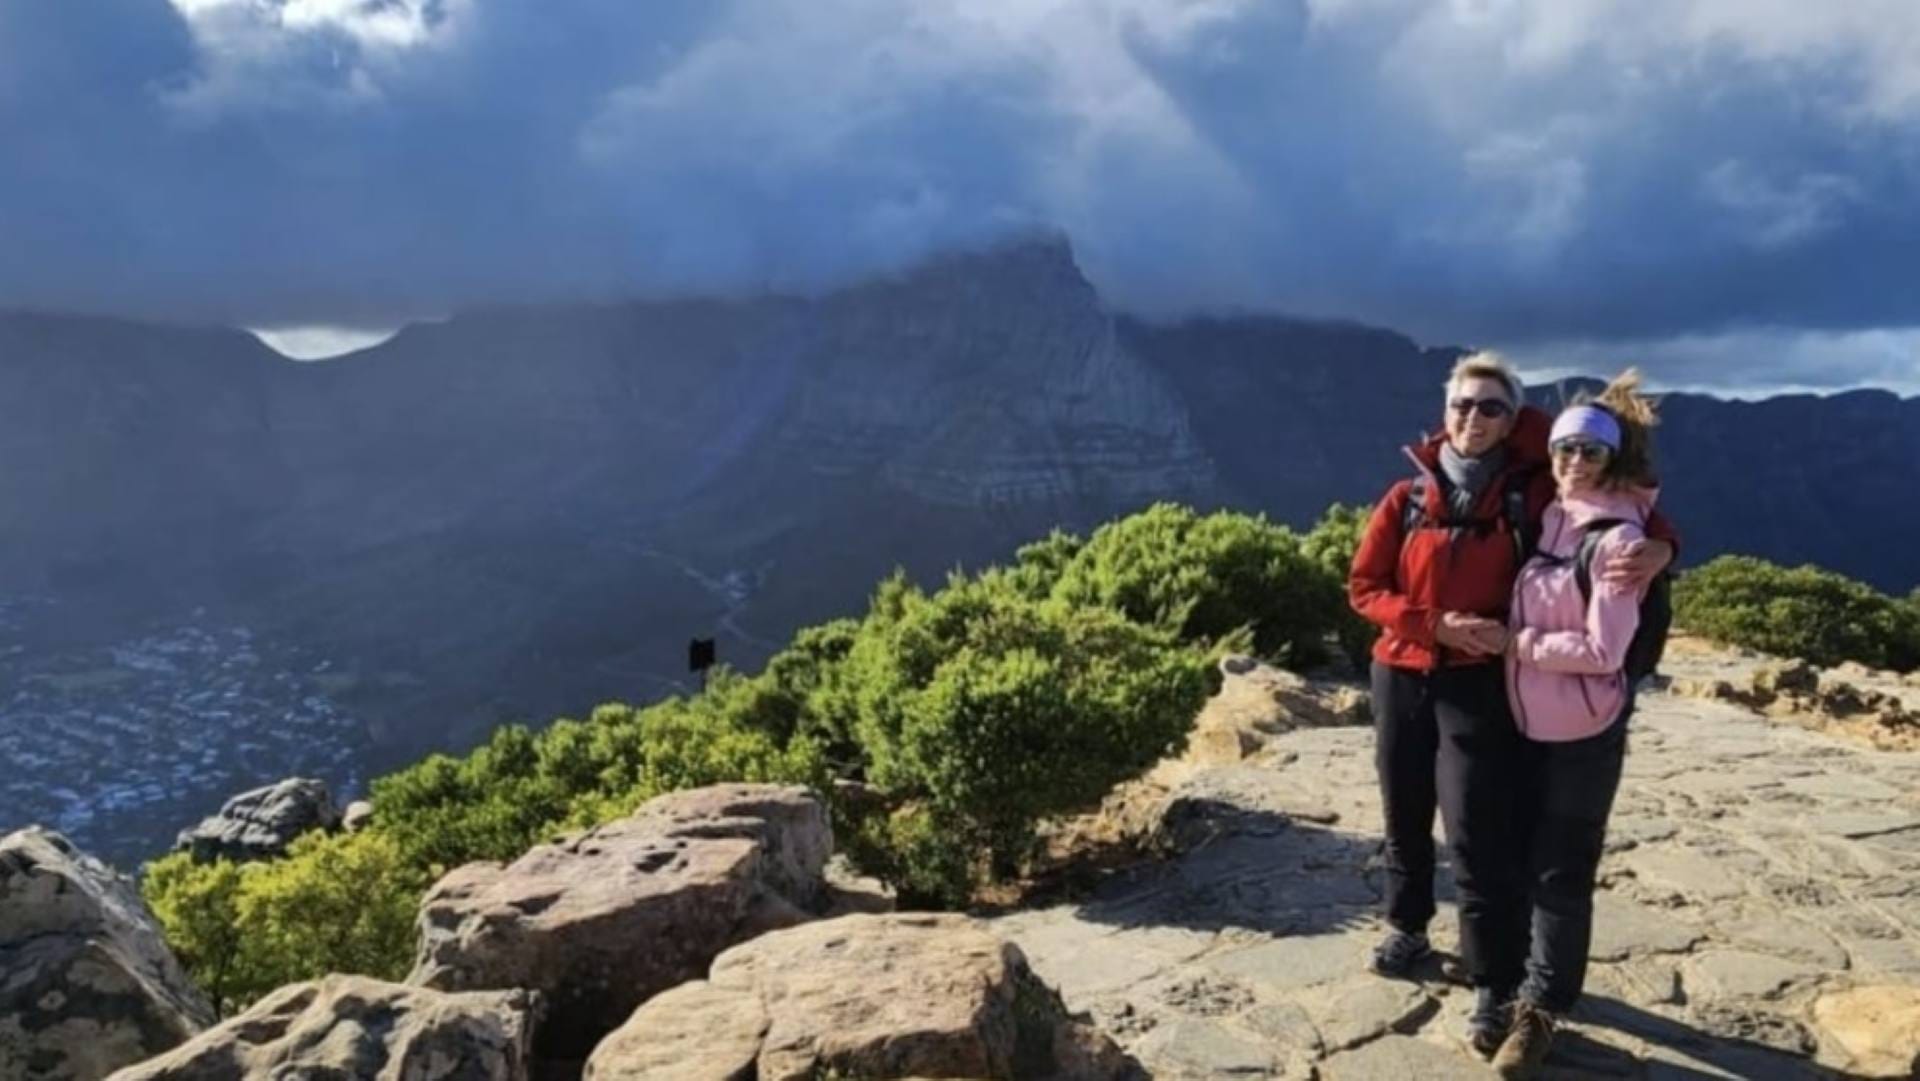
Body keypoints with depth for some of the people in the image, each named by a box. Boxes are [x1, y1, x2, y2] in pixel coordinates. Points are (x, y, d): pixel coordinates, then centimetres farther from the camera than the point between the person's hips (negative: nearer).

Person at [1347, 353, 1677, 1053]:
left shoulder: (1531, 497, -2)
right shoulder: (1406, 499, 2)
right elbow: (1363, 588, 1)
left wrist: (1656, 546, -19)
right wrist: (1436, 624, -14)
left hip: (1481, 687, -3)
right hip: (1400, 679, 3)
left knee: (1477, 837, -6)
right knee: (1404, 818, 17)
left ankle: (1494, 990, 7)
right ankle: (1408, 929, 39)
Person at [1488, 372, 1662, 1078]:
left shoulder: (1618, 538, -14)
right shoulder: (1546, 520, 5)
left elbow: (1603, 650, -19)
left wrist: (1520, 642, -13)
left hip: (1584, 729, -7)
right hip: (1529, 718, 7)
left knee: (1561, 874, 3)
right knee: (1526, 859, 17)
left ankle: (1541, 1008, 15)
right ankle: (1540, 980, 34)